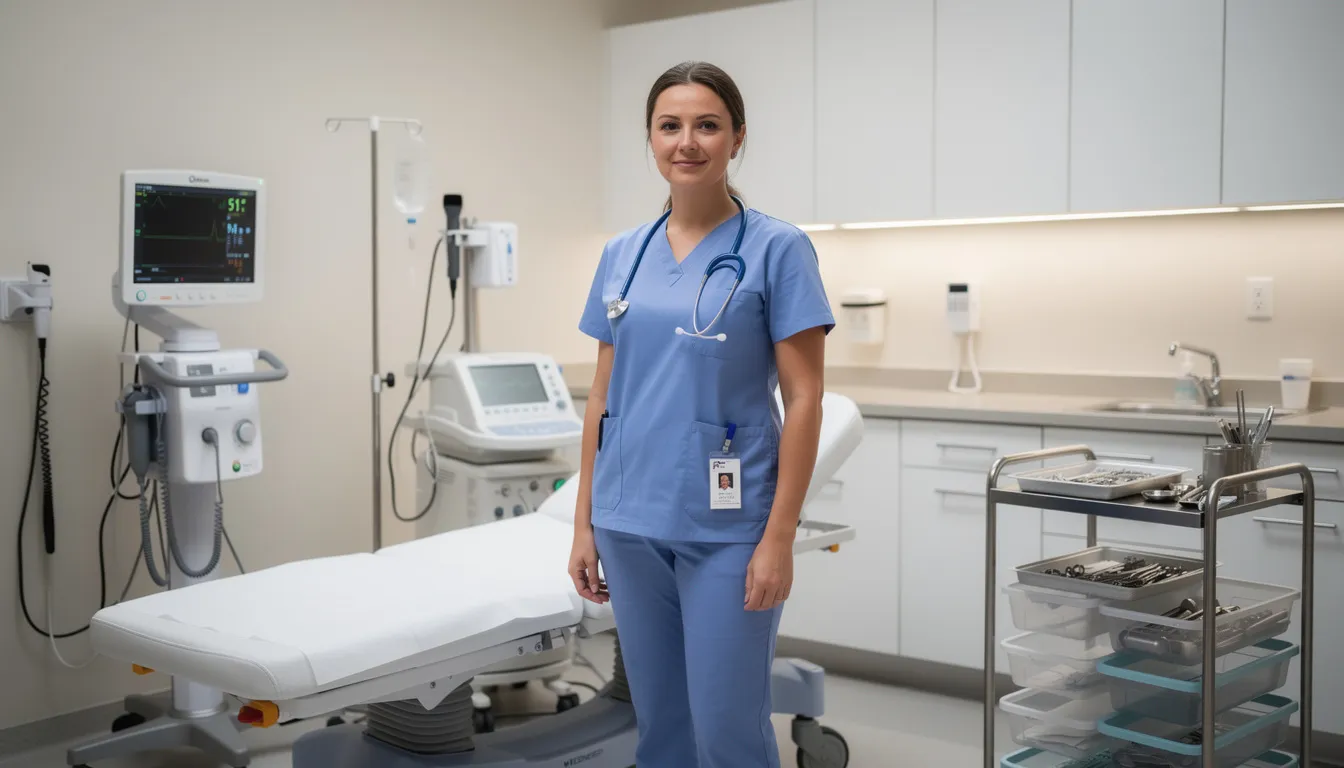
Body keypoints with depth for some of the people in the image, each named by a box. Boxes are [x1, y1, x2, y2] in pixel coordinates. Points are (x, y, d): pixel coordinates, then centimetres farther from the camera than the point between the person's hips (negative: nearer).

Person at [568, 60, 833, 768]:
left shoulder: (777, 250, -6)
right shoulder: (621, 255, 9)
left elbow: (803, 400, -8)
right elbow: (603, 396, 11)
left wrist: (779, 538, -13)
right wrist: (585, 523, 9)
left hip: (725, 525, -5)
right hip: (631, 523, 5)